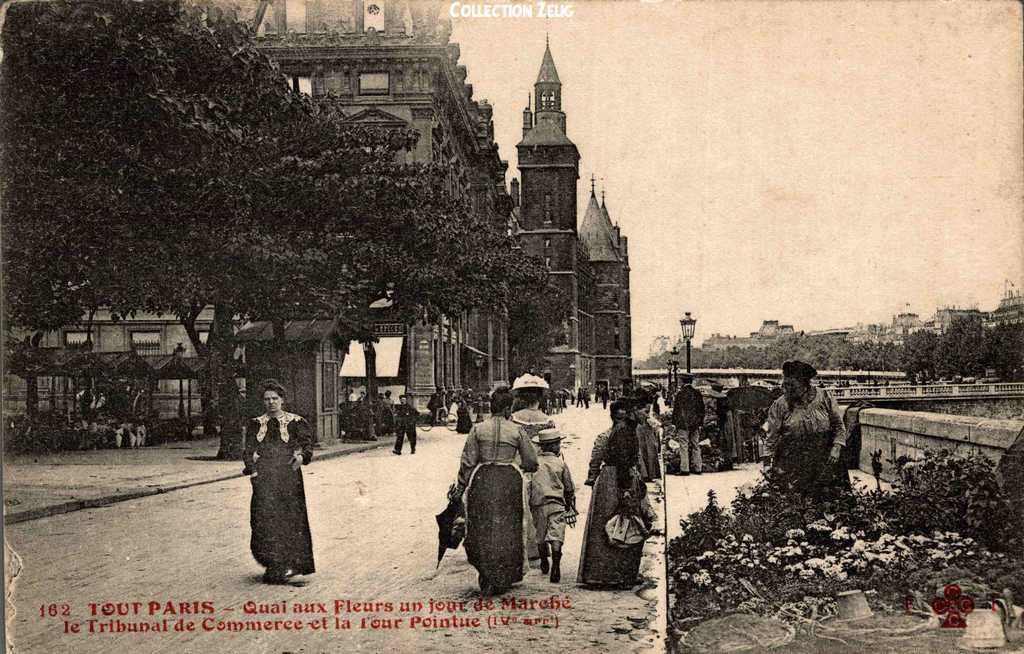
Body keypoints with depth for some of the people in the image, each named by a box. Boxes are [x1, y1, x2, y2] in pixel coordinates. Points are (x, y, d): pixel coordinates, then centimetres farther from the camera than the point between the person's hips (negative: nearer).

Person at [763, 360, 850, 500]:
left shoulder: (825, 398, 0)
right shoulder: (779, 405, -2)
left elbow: (838, 425, 5)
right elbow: (772, 438, -1)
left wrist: (836, 448, -8)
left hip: (825, 466, 1)